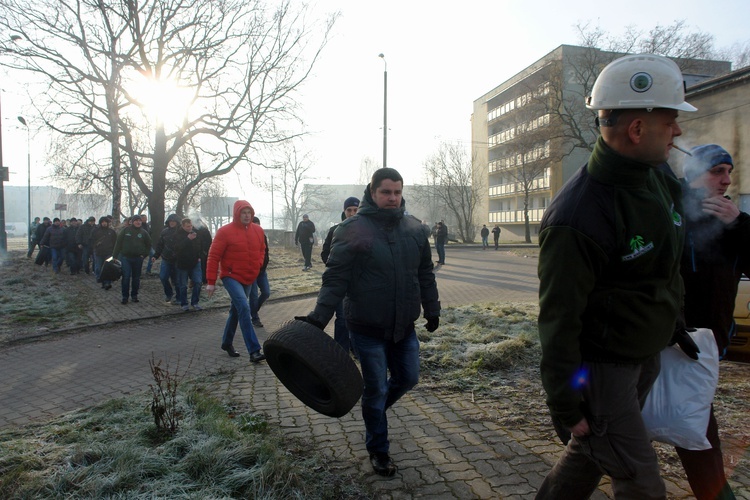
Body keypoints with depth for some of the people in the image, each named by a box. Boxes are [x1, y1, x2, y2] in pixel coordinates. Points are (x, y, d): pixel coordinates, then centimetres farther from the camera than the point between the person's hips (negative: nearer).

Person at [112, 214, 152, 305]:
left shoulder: (143, 233, 5)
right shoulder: (125, 230, 0)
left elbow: (149, 244, 16)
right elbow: (118, 243, 1)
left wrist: (144, 254, 6)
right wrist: (115, 256, -3)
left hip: (138, 258, 2)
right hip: (126, 257, -2)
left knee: (136, 278, 8)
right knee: (126, 277, -6)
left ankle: (134, 295, 19)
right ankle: (125, 296, 2)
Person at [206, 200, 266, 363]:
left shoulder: (258, 231, 4)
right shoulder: (225, 231, -11)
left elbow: (262, 249, 21)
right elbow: (213, 256, -9)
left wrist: (258, 264, 2)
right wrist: (211, 281, -10)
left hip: (249, 278, 6)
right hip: (231, 276, -6)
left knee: (236, 310, 17)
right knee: (244, 307, -21)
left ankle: (227, 342, 36)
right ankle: (254, 351, -22)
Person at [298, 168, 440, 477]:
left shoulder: (414, 229, 4)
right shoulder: (353, 229, -12)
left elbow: (425, 274, 13)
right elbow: (335, 278, -13)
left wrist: (432, 311, 16)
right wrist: (319, 317, -19)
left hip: (404, 326, 5)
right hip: (368, 328, -5)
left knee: (408, 378, 15)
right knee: (376, 388, 6)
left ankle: (375, 409, 45)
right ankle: (378, 451, 28)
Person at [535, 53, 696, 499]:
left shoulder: (659, 177, -1)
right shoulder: (577, 219, -28)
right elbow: (559, 319, -23)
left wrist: (675, 326, 19)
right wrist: (565, 406, -17)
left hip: (647, 356, 8)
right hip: (601, 364, -8)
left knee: (590, 452, 20)